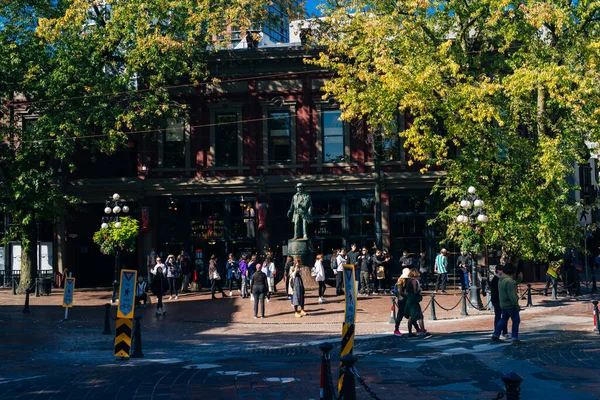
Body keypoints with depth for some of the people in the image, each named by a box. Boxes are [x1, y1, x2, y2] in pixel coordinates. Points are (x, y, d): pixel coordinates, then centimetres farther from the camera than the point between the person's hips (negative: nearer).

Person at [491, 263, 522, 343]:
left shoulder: (500, 280, 9)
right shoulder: (509, 281, -21)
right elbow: (511, 295, -24)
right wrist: (517, 305, -18)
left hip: (503, 304, 9)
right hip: (510, 305, -9)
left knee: (503, 320, 19)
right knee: (516, 320, -2)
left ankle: (495, 336, 21)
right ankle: (514, 338, -2)